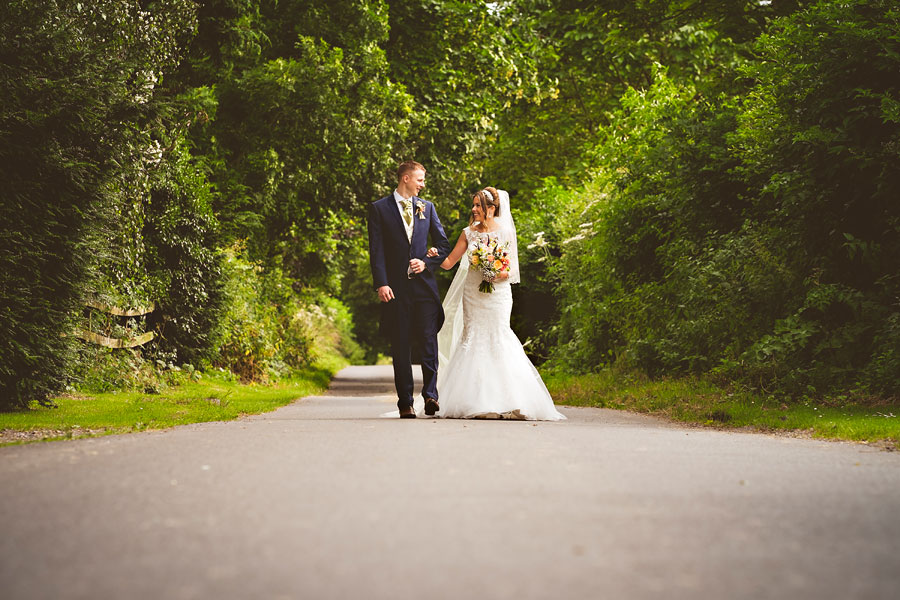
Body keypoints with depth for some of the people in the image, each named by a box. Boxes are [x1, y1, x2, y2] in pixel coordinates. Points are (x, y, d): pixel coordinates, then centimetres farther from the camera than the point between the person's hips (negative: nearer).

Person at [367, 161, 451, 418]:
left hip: (424, 284, 2)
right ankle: (405, 403, 5)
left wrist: (426, 262, -4)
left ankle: (430, 394, -6)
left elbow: (443, 244, 15)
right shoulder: (379, 208, 5)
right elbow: (376, 250, -2)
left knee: (429, 341, -8)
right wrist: (381, 284, -12)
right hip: (396, 287, -2)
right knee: (400, 347, 2)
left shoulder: (427, 207, 14)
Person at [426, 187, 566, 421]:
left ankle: (502, 403, -5)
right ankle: (474, 404, 0)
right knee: (472, 338, -3)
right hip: (473, 294, 3)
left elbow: (511, 269, 2)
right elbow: (449, 262, 7)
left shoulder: (505, 232, 1)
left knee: (498, 339, -9)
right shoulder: (468, 233, 9)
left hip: (497, 294, -3)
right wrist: (435, 256, -12)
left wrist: (502, 273, -18)